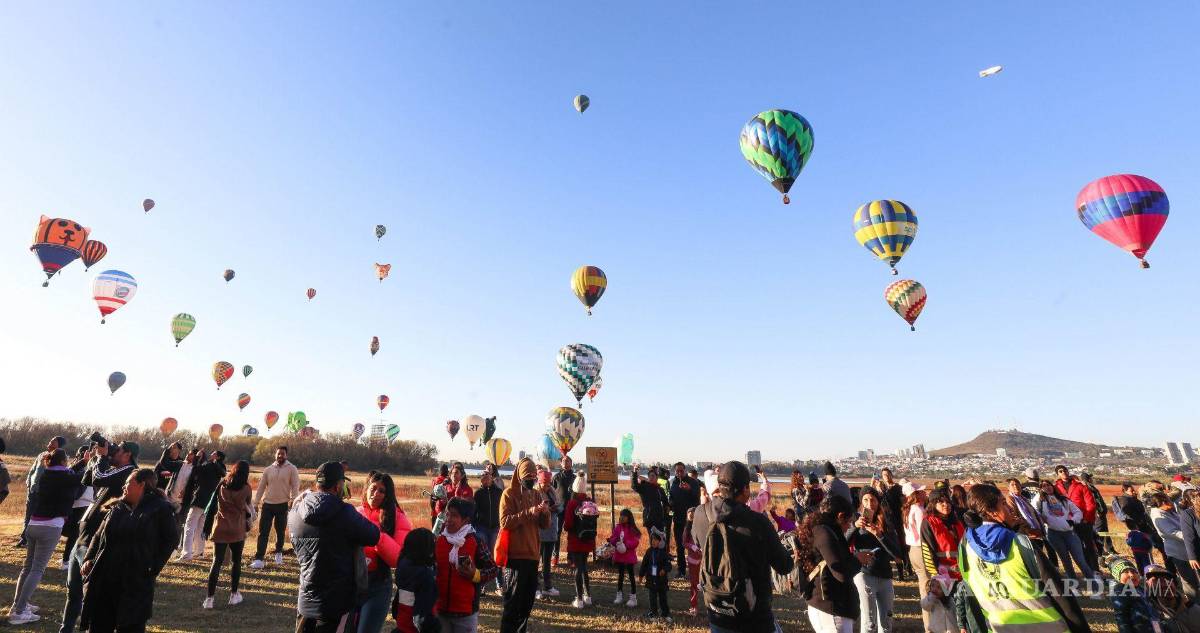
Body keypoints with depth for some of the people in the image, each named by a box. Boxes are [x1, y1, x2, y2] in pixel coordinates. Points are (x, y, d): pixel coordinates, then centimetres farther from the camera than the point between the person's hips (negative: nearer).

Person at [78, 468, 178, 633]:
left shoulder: (161, 509, -7)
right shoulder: (117, 508, 10)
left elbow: (171, 539, -5)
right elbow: (99, 536, 15)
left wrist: (154, 567, -10)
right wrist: (88, 559, -1)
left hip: (136, 583, -5)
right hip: (104, 580, 5)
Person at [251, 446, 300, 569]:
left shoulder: (292, 469, -5)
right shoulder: (268, 470, 4)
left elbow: (295, 487, -9)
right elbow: (261, 487, 8)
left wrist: (293, 502, -19)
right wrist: (256, 503, 4)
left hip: (283, 505, -2)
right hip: (267, 504, 2)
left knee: (280, 531, 12)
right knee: (263, 532, -2)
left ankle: (278, 553, 31)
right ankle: (258, 560, -1)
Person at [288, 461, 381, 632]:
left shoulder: (294, 514, -2)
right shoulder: (343, 512, -23)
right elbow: (373, 536, -13)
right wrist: (359, 520, 4)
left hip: (305, 600, 6)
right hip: (335, 601, -6)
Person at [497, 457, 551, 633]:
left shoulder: (536, 495, 11)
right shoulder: (509, 493, -7)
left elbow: (545, 525, 10)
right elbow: (505, 522, -18)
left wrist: (545, 512, -11)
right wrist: (528, 513, -27)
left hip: (532, 555, 6)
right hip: (515, 555, -6)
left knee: (528, 600, 14)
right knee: (513, 601, -2)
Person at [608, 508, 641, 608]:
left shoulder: (632, 529, -12)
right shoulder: (617, 528, 1)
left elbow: (635, 542, -16)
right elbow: (612, 538, 3)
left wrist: (625, 544, -27)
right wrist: (614, 541, -18)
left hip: (629, 556, -5)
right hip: (619, 555, 5)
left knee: (631, 575, 4)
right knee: (620, 575, 17)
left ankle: (633, 597, 11)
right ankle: (619, 595, 29)